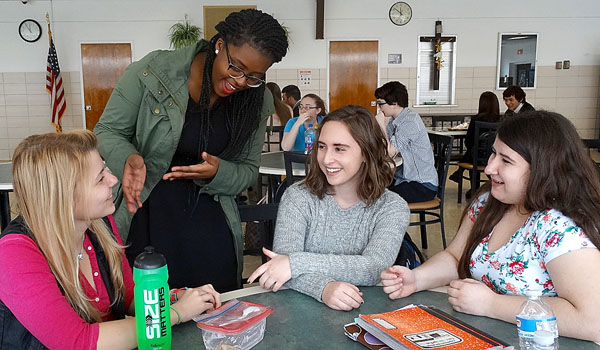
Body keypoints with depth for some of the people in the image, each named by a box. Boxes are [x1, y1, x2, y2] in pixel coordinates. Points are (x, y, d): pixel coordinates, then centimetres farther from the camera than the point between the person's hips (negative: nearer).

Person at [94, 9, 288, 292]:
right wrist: (128, 158, -24)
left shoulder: (256, 102, 0)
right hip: (144, 212, -2)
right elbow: (108, 130, -2)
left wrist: (218, 172, -17)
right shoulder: (155, 70, -10)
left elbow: (249, 170, 6)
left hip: (208, 219, 3)